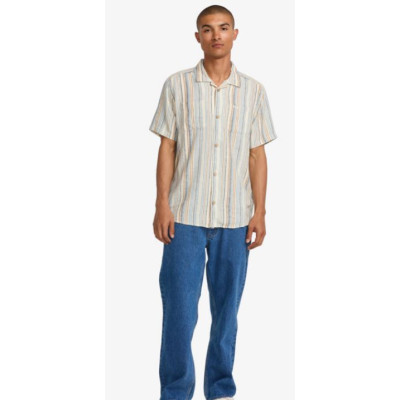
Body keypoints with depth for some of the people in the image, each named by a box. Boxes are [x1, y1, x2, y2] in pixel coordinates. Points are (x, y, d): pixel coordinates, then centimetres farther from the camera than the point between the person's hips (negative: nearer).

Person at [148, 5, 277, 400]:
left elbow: (257, 155, 7)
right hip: (185, 216, -1)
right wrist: (161, 205, -4)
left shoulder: (253, 90, 6)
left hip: (234, 219, 2)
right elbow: (166, 148, 2)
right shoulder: (177, 85, 2)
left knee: (227, 308, 8)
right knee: (180, 309, 0)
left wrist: (259, 212, 2)